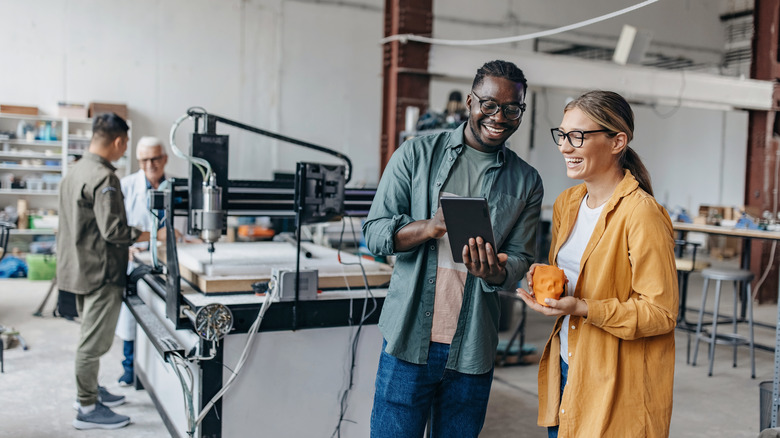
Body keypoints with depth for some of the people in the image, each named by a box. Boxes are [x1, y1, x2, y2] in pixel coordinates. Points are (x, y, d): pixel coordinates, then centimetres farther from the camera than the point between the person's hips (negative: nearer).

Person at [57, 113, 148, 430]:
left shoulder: (75, 171, 10)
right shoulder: (103, 177, -21)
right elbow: (113, 229, -25)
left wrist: (128, 243, 23)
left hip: (80, 268, 10)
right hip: (100, 272, -10)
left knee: (90, 336, 22)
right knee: (94, 342, 0)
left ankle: (90, 390, 35)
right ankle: (88, 410, 9)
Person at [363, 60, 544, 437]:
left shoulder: (526, 183, 7)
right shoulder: (417, 155, 1)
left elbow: (520, 260, 4)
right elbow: (374, 233, -3)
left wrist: (496, 273, -21)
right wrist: (432, 227, -22)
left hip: (473, 350, 2)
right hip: (409, 339, -2)